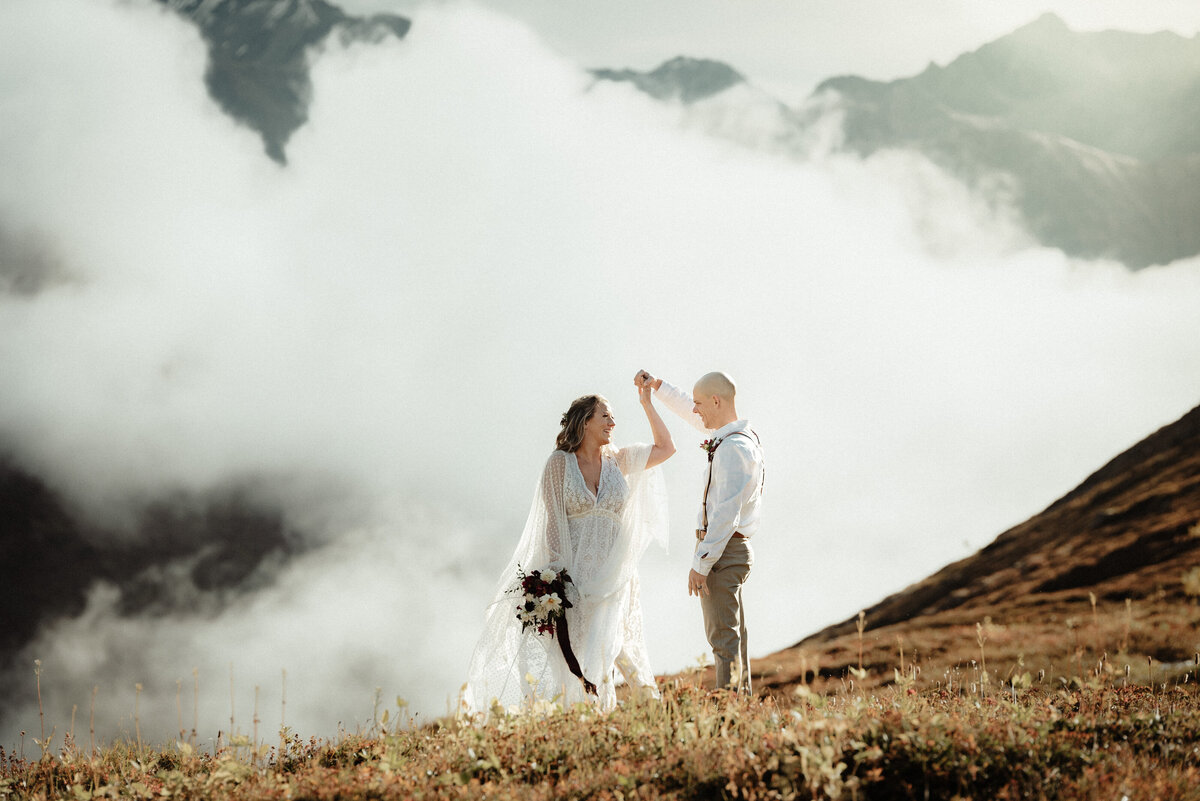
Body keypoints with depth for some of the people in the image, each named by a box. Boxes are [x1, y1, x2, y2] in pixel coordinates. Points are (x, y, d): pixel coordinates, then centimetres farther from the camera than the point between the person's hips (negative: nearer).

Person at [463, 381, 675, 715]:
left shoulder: (619, 460, 10)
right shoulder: (560, 463, 0)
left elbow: (665, 447, 20)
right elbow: (553, 521, -4)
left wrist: (647, 404, 15)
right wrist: (555, 571, -12)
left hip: (611, 572, 2)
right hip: (573, 570, -2)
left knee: (600, 647, -11)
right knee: (566, 648, -4)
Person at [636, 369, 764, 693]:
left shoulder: (732, 448, -19)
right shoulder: (742, 435, 11)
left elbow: (726, 514, -24)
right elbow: (691, 413, 31)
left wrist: (701, 564, -22)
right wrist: (657, 387, 28)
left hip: (721, 549, -10)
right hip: (733, 548, 10)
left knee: (724, 636, -12)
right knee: (733, 635, 15)